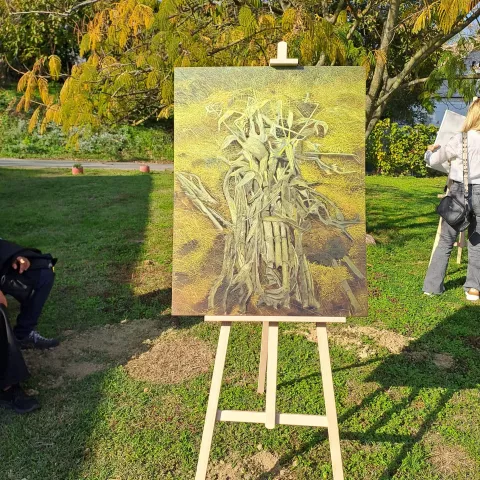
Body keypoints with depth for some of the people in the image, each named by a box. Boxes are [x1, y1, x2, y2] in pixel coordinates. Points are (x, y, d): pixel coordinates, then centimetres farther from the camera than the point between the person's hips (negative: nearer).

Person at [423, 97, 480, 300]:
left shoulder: (460, 140, -7)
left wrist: (430, 151, 24)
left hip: (459, 193, -1)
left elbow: (432, 161, 2)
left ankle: (432, 285, 10)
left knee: (445, 242, 8)